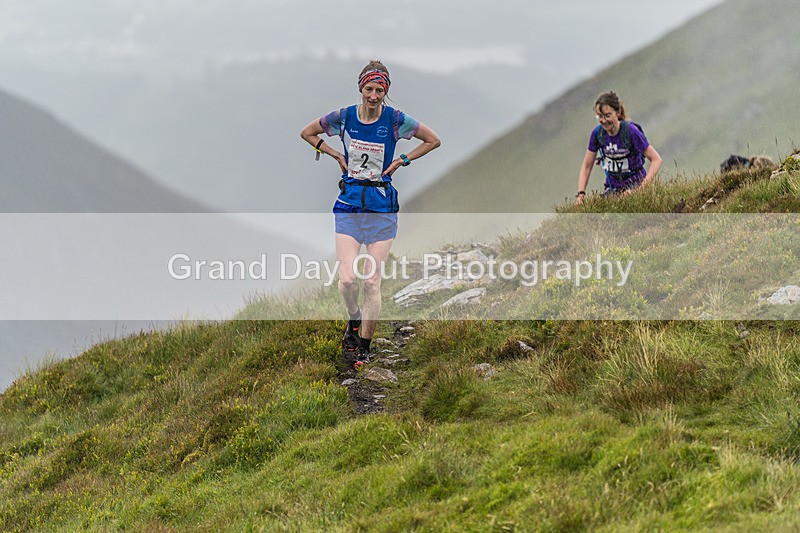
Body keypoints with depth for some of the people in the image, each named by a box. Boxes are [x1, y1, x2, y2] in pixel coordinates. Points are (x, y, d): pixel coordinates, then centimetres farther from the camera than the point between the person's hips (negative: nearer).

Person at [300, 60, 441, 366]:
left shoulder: (395, 120, -5)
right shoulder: (343, 117, -2)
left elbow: (434, 141, 8)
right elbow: (307, 133, 14)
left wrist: (402, 160, 1)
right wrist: (336, 155, 4)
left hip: (382, 206, -1)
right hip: (349, 204, 1)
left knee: (372, 282, -2)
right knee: (347, 278, -10)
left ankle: (364, 346, 11)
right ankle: (354, 321, 21)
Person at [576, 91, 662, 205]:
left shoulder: (630, 131, -17)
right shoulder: (597, 133, -4)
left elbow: (656, 159, -14)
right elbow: (587, 165, 7)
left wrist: (643, 186, -24)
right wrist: (581, 193, -6)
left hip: (634, 187, -4)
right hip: (612, 189, 4)